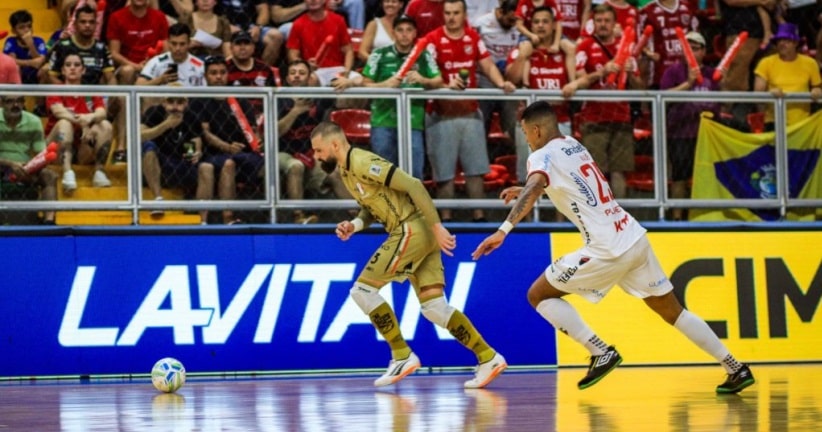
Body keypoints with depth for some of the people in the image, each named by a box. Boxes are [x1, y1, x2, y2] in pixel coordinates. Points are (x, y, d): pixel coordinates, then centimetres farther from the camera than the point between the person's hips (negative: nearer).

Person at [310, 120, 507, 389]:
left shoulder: (363, 163, -15)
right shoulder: (346, 171, 14)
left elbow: (413, 185, -20)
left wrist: (437, 227, -22)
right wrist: (353, 225, 3)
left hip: (412, 230, -9)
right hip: (416, 235, 9)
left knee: (363, 291, -6)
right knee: (434, 308, 4)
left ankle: (402, 356, -1)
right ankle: (488, 358, 4)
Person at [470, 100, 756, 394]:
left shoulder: (543, 156, -6)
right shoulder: (574, 145, 19)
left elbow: (534, 188, -27)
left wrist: (504, 230, -37)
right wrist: (524, 191, 33)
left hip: (607, 249, -8)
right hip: (635, 238, 8)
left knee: (538, 295, 4)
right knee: (673, 311, 17)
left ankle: (601, 353, -3)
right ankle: (737, 369, 15)